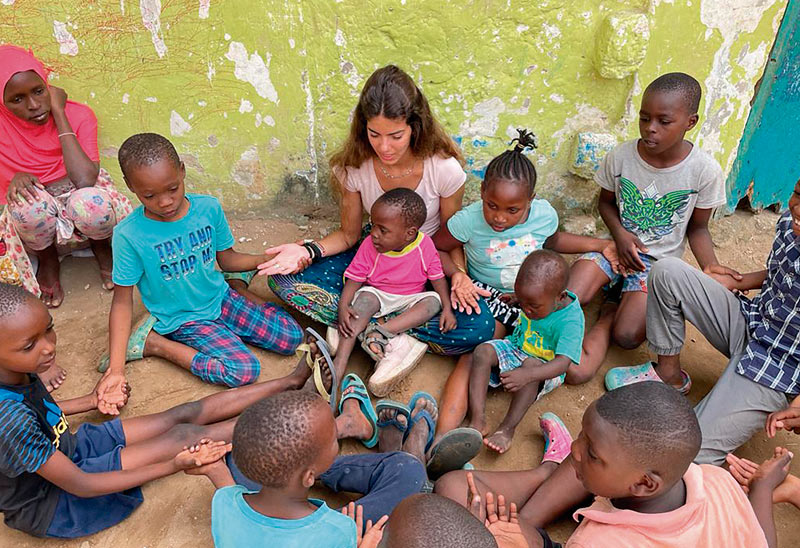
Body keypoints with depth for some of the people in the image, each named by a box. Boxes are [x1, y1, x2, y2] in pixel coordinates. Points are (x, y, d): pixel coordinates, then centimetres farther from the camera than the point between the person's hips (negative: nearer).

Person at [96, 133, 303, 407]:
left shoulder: (209, 207, -10)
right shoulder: (129, 234, -19)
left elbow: (226, 258, 5)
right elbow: (122, 301, -13)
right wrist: (116, 368, -19)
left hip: (220, 298, 4)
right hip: (183, 320, -4)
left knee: (292, 336, -5)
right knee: (244, 370, -23)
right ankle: (154, 343, -6)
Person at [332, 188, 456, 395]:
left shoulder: (425, 246, -13)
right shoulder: (369, 246, -13)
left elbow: (438, 278, -6)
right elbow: (353, 280, -11)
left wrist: (447, 308, -19)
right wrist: (343, 307, -27)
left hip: (411, 300, 2)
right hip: (377, 294, -1)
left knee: (434, 301, -24)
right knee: (365, 299, -31)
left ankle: (380, 331, -36)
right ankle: (340, 364, -42)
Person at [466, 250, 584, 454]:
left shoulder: (571, 320, -30)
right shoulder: (540, 298, -11)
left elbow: (562, 363, -39)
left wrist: (527, 375, -51)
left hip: (545, 370, -6)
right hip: (515, 348, 6)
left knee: (531, 366, -39)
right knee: (482, 351, -19)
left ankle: (508, 428, -32)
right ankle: (477, 420, -27)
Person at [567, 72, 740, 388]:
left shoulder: (705, 171, -14)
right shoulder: (620, 157, -10)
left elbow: (697, 227, 0)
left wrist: (711, 266, -18)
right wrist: (620, 234, -11)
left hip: (659, 259, -2)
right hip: (618, 246, 2)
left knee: (626, 336, -21)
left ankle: (613, 308, 11)